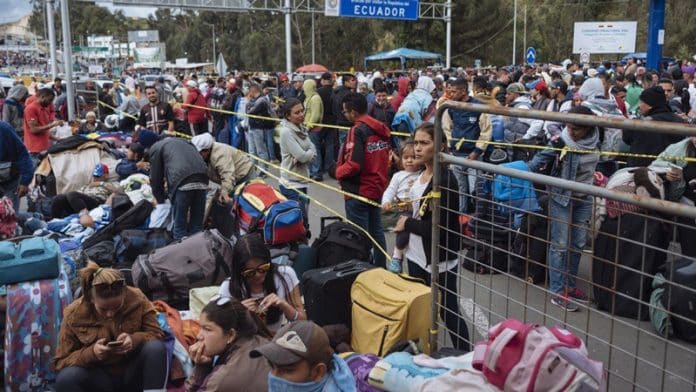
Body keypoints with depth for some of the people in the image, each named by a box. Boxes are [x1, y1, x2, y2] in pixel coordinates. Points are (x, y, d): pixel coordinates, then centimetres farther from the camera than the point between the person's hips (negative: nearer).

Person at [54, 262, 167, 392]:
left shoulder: (137, 299, -11)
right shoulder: (73, 315, -12)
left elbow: (157, 334, -7)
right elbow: (61, 362, -7)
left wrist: (135, 340, -29)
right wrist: (91, 353, -26)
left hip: (133, 374, 0)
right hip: (100, 379, 0)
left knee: (156, 348, -30)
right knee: (66, 378, -31)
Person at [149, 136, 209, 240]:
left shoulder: (155, 147, 18)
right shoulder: (182, 141, 36)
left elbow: (156, 177, 18)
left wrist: (160, 199, 31)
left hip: (182, 181, -6)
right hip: (202, 179, 6)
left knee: (179, 227, 4)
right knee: (197, 225, 13)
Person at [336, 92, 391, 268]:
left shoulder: (358, 130, -18)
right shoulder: (381, 129, 5)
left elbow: (353, 164, -24)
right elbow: (387, 158, 11)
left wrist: (339, 172, -7)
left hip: (358, 191, -8)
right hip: (378, 188, 8)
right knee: (376, 231, 17)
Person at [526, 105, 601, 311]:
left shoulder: (596, 142, -3)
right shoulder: (561, 142, -16)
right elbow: (540, 159, -16)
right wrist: (522, 172, -25)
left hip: (584, 199, 5)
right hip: (561, 197, -5)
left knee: (577, 244, 11)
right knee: (560, 245, -2)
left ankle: (570, 285, 25)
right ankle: (558, 291, 4)